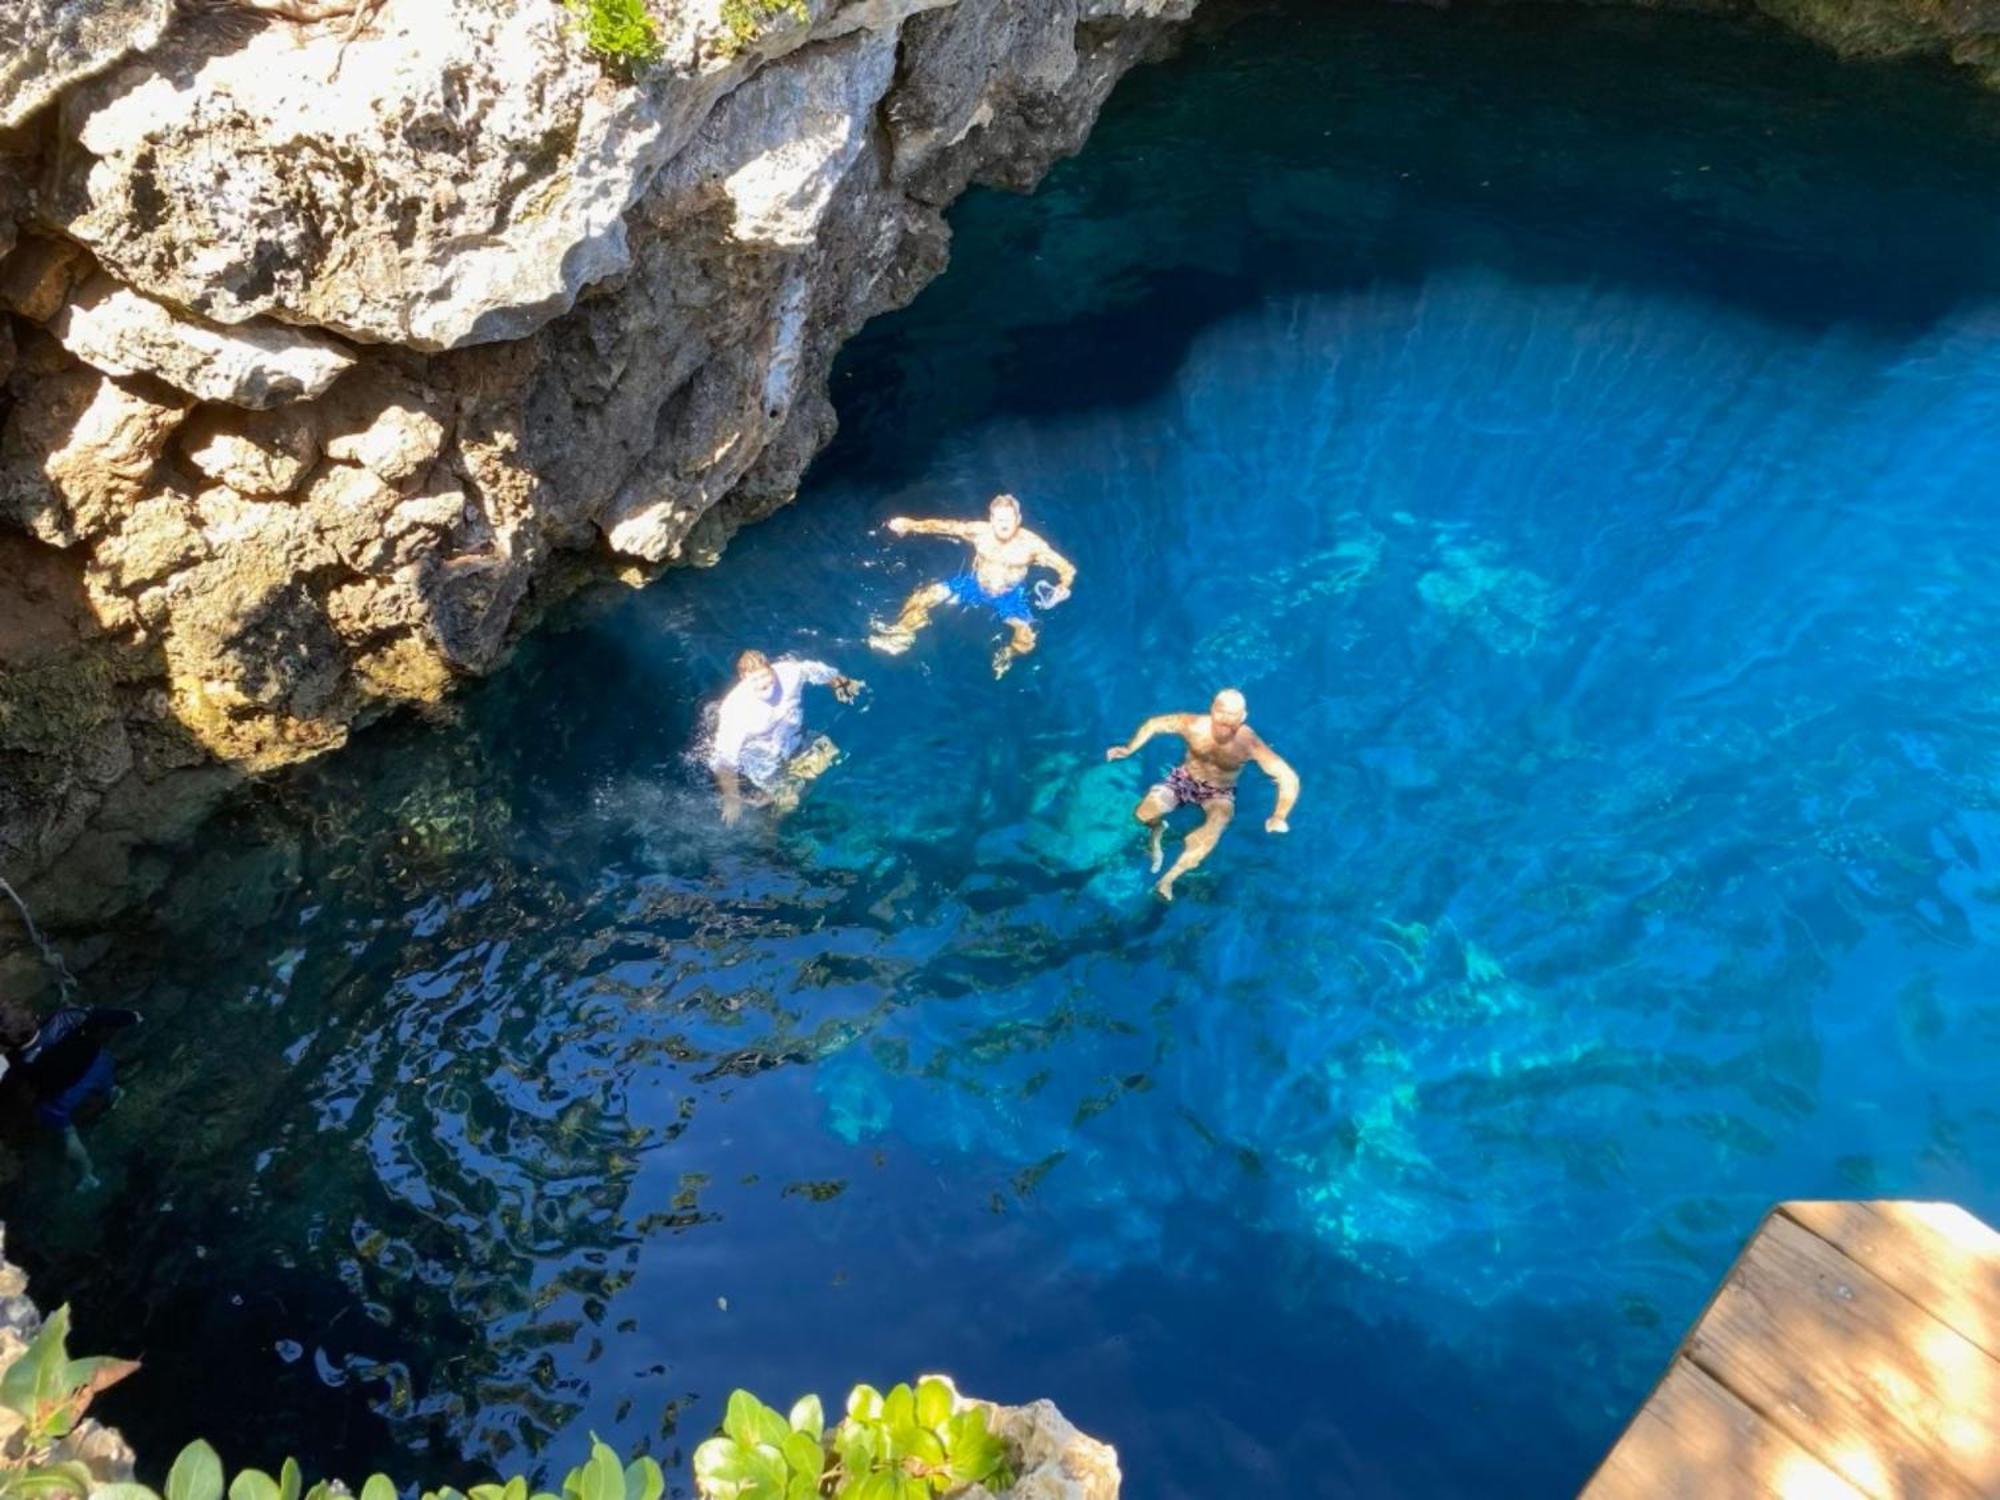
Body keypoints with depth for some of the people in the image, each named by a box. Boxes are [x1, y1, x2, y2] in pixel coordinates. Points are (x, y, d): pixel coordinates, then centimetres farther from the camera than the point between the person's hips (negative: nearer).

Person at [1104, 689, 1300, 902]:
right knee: (1142, 815, -22)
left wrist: (1279, 817, -40)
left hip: (1219, 793, -1)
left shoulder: (1250, 743, -27)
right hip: (1184, 779, 1)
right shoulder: (1194, 725, -22)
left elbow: (1289, 778, -26)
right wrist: (1128, 748, -17)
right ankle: (1156, 837, 19)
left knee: (1218, 821, -36)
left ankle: (1168, 878, -24)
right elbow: (1155, 723, -4)